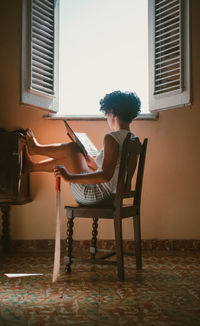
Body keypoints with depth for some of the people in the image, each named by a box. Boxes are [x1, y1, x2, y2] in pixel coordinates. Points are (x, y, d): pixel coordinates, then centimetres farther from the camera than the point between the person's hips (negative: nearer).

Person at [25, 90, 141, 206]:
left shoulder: (111, 138, -23)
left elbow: (106, 176, -33)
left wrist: (70, 178, -31)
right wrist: (89, 159, 28)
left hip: (94, 195, -8)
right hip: (110, 194, 9)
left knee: (71, 148, 6)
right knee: (71, 156, 21)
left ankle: (35, 148, 32)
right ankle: (32, 166, 41)